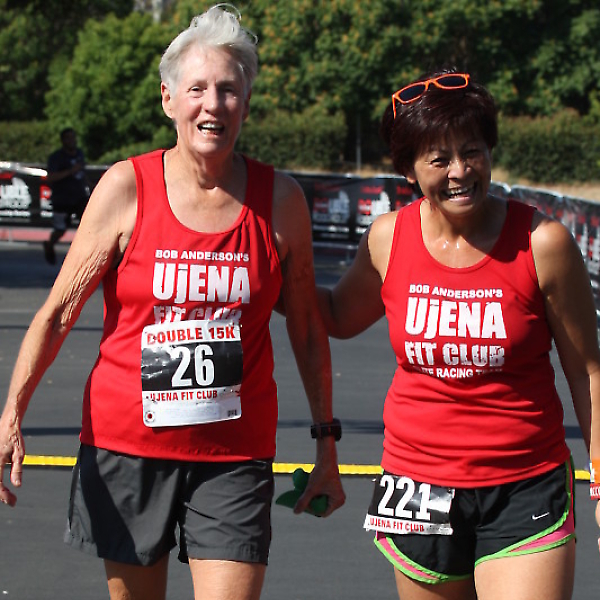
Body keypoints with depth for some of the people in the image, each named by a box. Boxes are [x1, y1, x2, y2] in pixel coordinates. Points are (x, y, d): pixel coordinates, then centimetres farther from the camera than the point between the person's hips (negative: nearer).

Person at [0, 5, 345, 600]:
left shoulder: (280, 200, -1)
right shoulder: (125, 188, -5)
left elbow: (307, 331, 9)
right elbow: (58, 313, -4)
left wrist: (326, 442, 12)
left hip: (235, 455, 0)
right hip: (126, 441, 0)